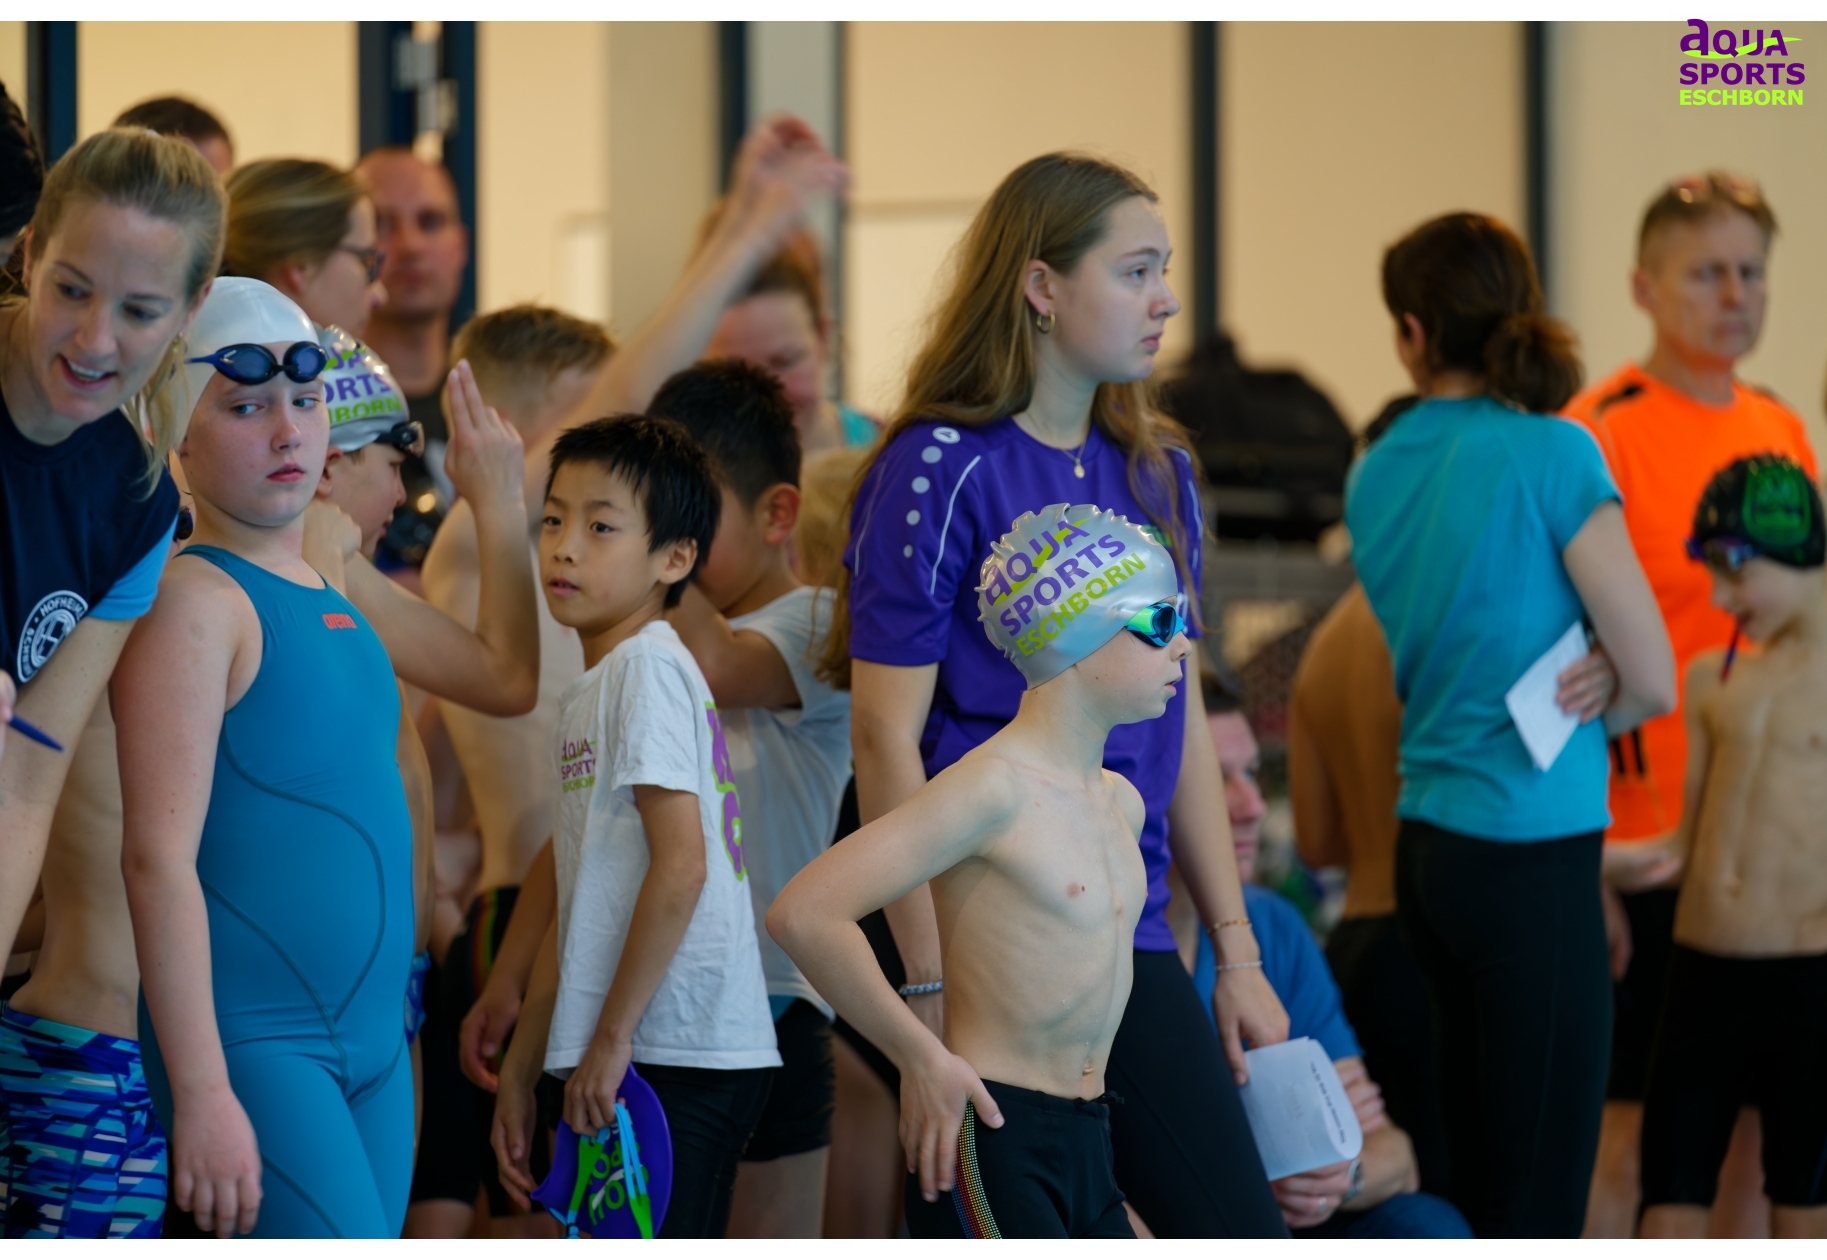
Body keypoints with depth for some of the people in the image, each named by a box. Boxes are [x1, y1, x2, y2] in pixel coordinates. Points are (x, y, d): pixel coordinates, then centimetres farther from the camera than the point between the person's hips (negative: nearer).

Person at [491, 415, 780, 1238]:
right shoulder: (594, 688, 19)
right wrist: (520, 1072, 22)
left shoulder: (646, 667, -10)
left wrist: (610, 1038, -17)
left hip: (671, 1060, -10)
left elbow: (681, 865, -19)